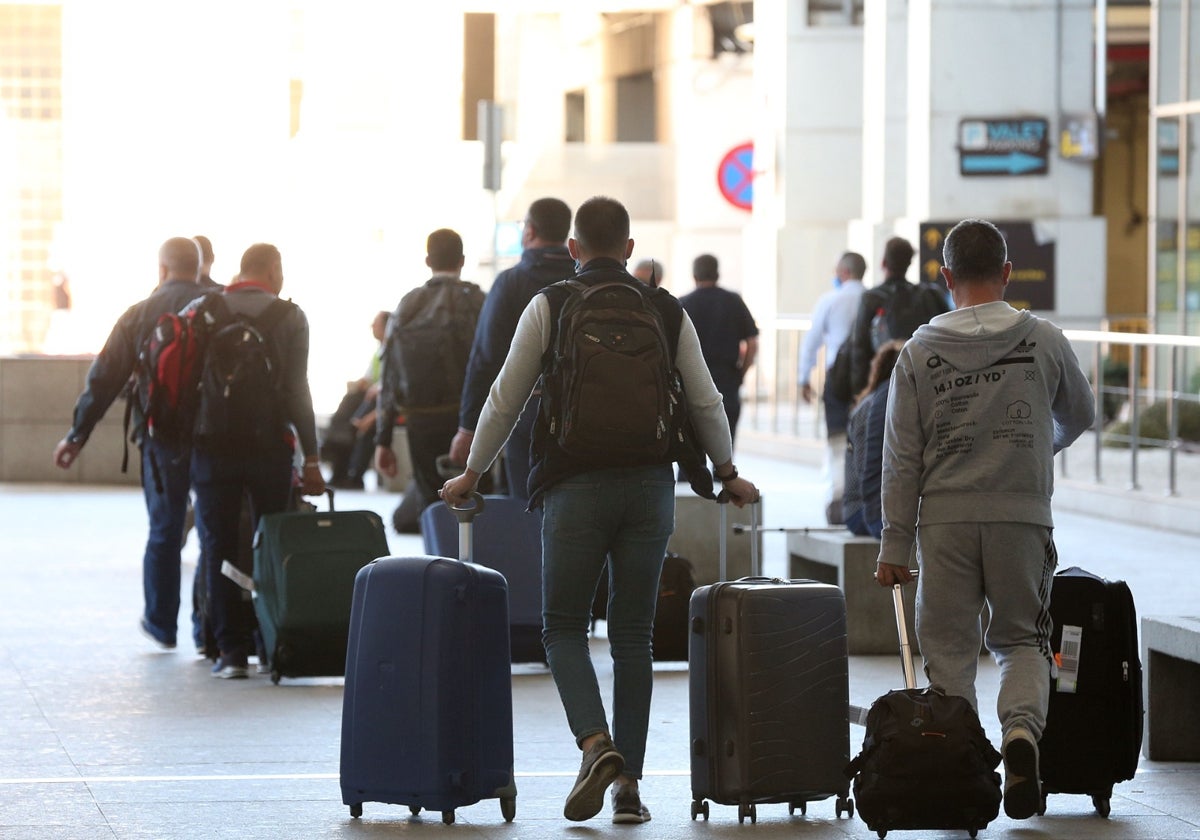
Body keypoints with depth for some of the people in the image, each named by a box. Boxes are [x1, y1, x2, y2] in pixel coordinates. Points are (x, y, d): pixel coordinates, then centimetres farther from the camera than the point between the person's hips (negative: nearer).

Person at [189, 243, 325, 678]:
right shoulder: (289, 316, -2)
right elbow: (296, 390, -6)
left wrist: (185, 441, 8)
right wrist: (311, 458, -4)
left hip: (213, 445, 1)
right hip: (269, 445, -1)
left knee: (219, 545, 2)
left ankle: (231, 648, -3)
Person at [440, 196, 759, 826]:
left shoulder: (549, 307, -1)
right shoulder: (668, 311, 7)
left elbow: (505, 400, 3)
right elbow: (706, 402, 12)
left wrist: (471, 473, 17)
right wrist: (729, 476, 28)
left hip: (575, 485, -2)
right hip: (650, 485, 3)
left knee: (564, 625, 7)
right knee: (633, 635, 8)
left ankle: (596, 743, -17)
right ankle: (628, 782, 6)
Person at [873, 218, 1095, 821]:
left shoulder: (921, 352, -1)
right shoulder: (1044, 341, 0)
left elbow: (902, 457, 0)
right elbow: (1080, 416, 18)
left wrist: (894, 546, 5)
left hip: (946, 521, 0)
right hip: (1023, 517, 0)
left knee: (949, 646, 8)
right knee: (1022, 639, 11)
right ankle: (1021, 728, -15)